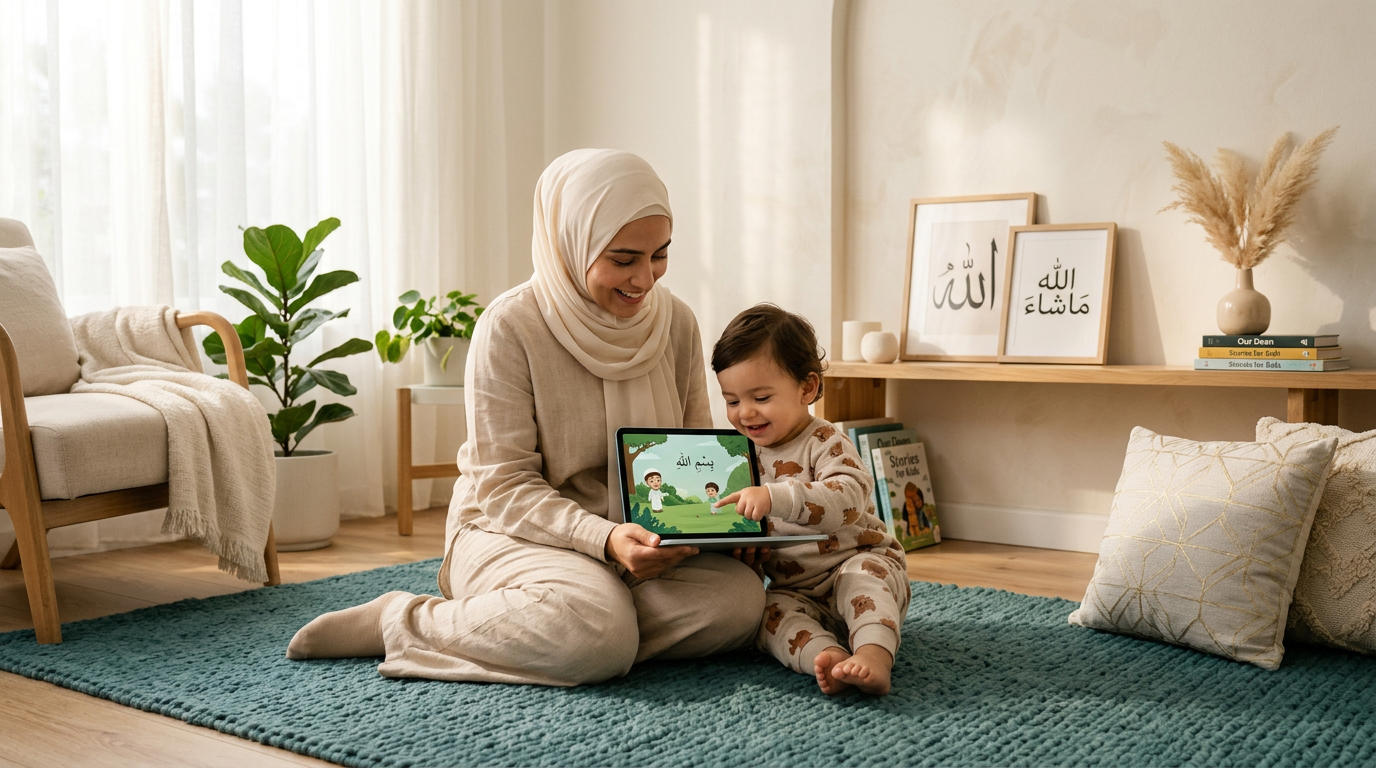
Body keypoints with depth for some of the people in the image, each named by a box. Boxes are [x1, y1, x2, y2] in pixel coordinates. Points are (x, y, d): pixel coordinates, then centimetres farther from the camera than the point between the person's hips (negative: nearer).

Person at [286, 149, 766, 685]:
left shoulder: (676, 322, 2)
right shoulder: (512, 326, -14)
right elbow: (503, 485, -15)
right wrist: (604, 538, -30)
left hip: (639, 536, 6)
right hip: (513, 533, -5)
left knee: (739, 600, -24)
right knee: (597, 631, -36)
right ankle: (402, 621, -11)